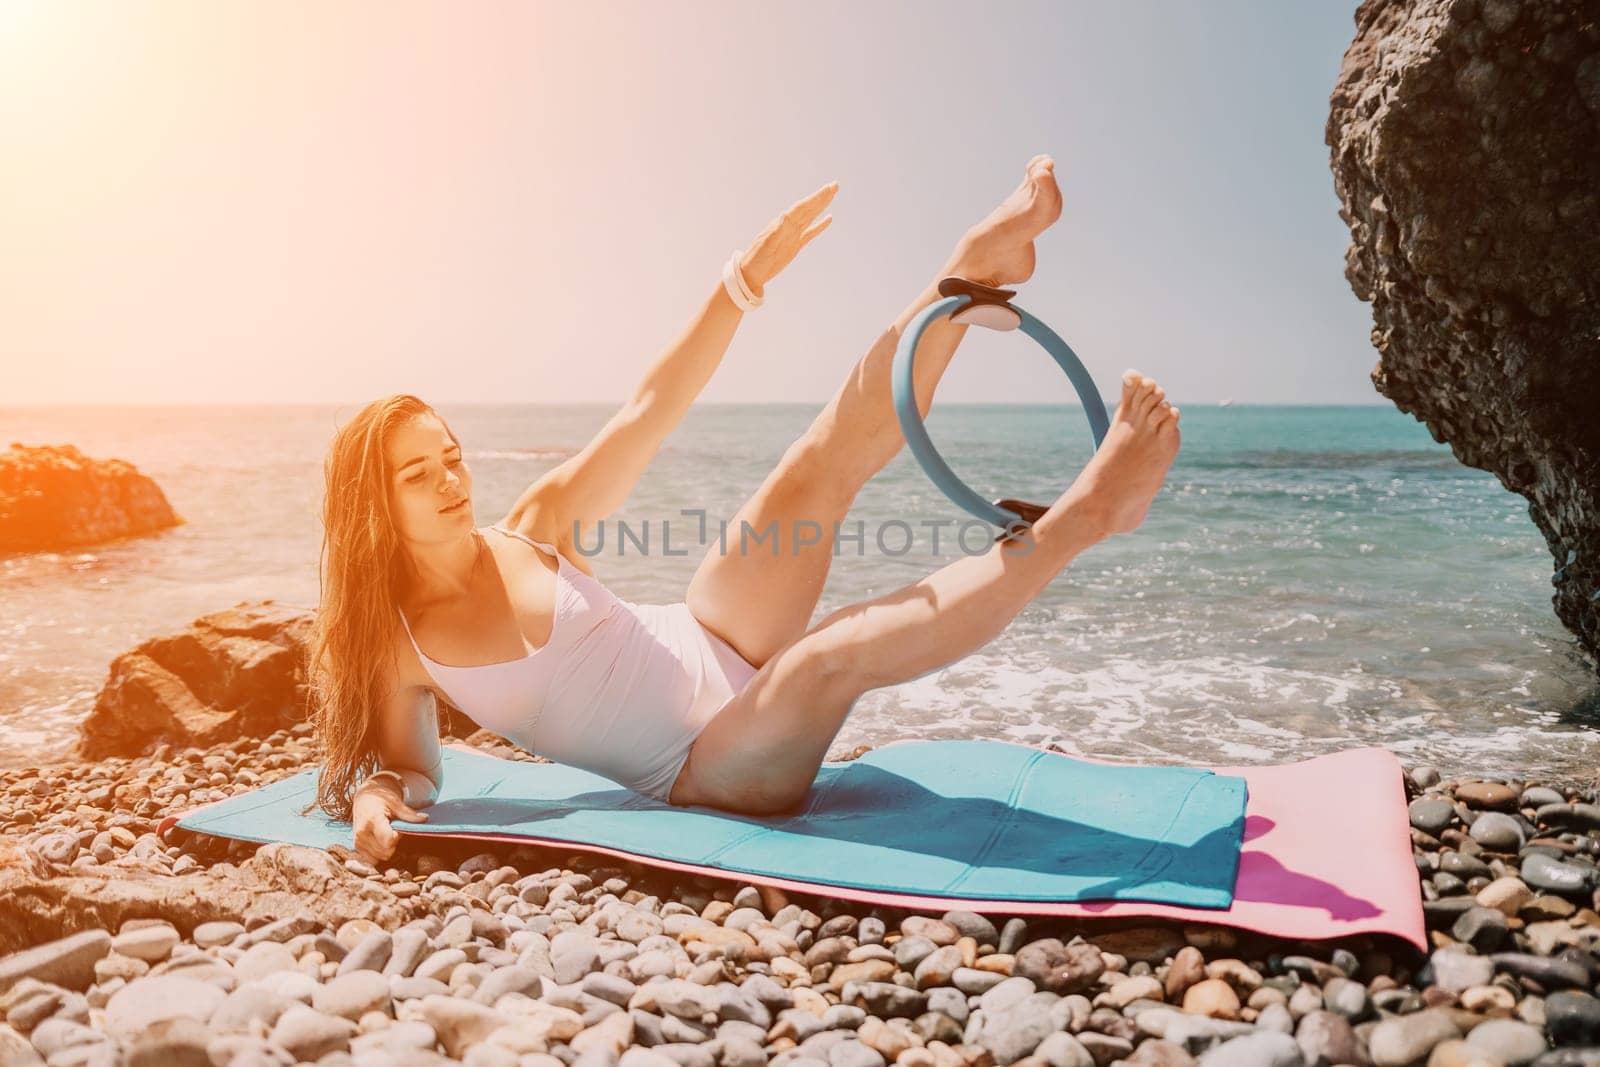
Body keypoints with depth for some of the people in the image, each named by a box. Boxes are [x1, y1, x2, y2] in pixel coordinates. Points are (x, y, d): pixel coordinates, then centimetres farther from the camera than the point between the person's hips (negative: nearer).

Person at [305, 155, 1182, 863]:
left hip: (716, 653, 5)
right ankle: (1082, 512, -36)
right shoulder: (395, 641, -5)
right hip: (702, 771, -5)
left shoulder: (529, 530, 0)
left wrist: (744, 281, -10)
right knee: (836, 653, -36)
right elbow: (405, 763, 6)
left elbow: (649, 411, -4)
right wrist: (372, 799, -21)